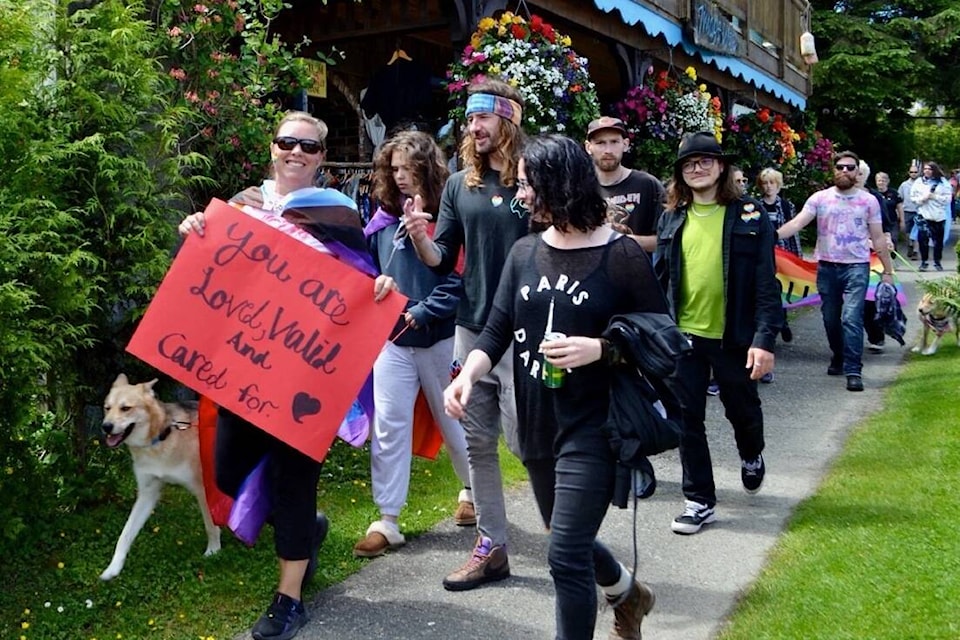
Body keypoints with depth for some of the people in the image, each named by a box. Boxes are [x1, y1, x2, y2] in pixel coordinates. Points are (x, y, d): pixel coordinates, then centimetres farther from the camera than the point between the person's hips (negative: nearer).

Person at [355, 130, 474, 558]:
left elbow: (458, 279, -15)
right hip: (391, 338, 4)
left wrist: (420, 313, -20)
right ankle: (387, 521, 9)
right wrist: (375, 286, -6)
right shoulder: (384, 218, 5)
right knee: (388, 426, 0)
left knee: (452, 419, 15)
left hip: (440, 336, -3)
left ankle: (472, 491, 40)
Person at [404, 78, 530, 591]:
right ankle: (491, 547, 24)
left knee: (526, 441, -2)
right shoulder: (459, 184, 8)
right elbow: (442, 260, 9)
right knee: (478, 443, 11)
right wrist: (420, 238, -12)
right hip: (471, 329, 6)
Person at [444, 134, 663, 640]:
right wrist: (468, 374, -15)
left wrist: (598, 348, -23)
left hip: (592, 428, -7)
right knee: (569, 542, 23)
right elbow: (497, 331, 3)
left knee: (566, 557, -8)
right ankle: (629, 595, 53)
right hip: (536, 424, 7)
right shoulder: (525, 252, 4)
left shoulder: (620, 255, -11)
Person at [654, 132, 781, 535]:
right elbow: (660, 278, 8)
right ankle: (700, 500, 18)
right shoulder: (671, 218, 4)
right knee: (688, 419, 4)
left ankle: (751, 456, 50)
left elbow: (766, 283, -9)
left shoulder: (749, 216, -6)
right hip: (683, 335, 2)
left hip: (733, 336, -2)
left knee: (742, 410, 17)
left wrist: (764, 338, -17)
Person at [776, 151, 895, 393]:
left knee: (851, 318, -15)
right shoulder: (819, 198, 1)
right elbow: (797, 223, -10)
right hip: (827, 266, 2)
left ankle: (853, 371, -11)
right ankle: (838, 359, 33)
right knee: (831, 319, 12)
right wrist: (772, 235, -27)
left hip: (857, 266, -2)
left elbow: (878, 239, 6)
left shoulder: (869, 201, 2)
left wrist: (888, 271, 6)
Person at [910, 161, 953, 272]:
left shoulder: (943, 182, 0)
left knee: (938, 240, 8)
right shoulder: (918, 182, 5)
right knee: (923, 239, -6)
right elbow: (913, 197, 4)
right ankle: (923, 261, 8)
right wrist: (922, 199, -14)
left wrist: (934, 197, -15)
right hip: (923, 215, 0)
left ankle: (937, 262, 22)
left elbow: (948, 198, -5)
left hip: (939, 216, 0)